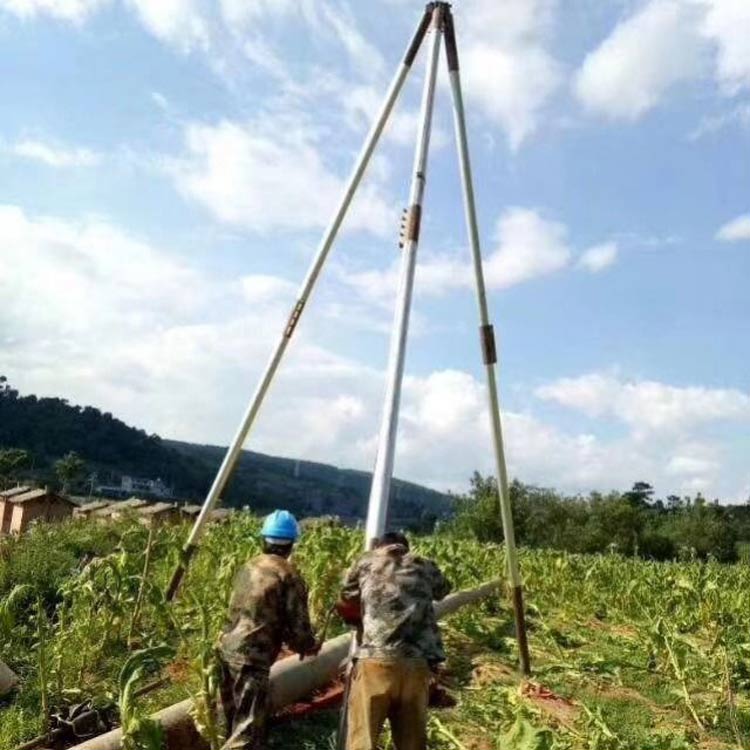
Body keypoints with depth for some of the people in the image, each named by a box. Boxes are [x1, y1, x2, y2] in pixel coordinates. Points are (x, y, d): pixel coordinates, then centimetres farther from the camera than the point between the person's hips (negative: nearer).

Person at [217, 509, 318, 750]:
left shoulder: (248, 568, 11)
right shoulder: (289, 576, -9)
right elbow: (297, 626, -10)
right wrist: (310, 646, 13)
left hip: (227, 649, 8)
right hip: (251, 657, -8)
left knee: (236, 725, 21)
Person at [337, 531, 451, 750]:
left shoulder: (366, 562, 15)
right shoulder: (425, 567, 18)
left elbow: (344, 607, 25)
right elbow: (443, 590, 38)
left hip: (375, 662, -2)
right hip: (418, 665, 2)